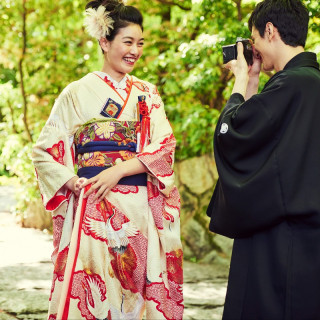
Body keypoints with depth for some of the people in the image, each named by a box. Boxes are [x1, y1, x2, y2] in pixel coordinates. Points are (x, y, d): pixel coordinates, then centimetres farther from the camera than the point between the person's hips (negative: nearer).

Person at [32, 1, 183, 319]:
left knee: (139, 288, 1)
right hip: (94, 207, -3)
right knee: (92, 291, -6)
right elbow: (44, 151, 4)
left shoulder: (147, 94, 13)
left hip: (141, 209, 3)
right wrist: (71, 181, -12)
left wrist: (119, 170, -12)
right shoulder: (78, 92, 4)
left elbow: (164, 146, 1)